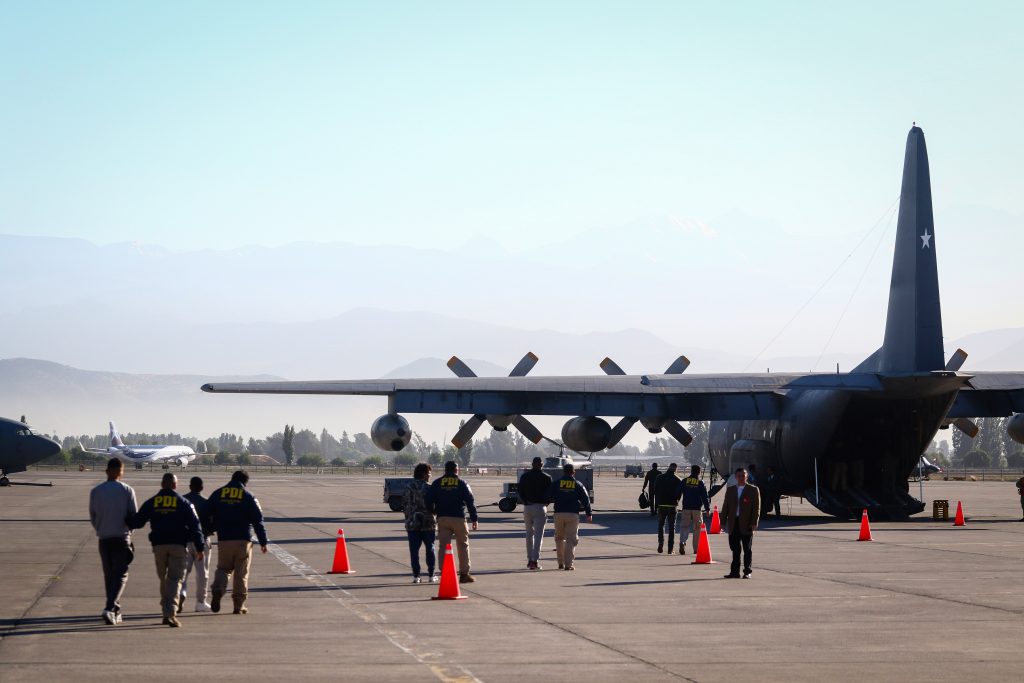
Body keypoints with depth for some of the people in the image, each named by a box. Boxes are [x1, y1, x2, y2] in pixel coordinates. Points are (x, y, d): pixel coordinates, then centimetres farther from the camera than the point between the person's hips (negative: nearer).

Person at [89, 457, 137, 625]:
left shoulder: (95, 492, 1)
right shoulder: (127, 490, -6)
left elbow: (92, 516, 7)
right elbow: (133, 516, -4)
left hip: (103, 538, 3)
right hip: (122, 537, -3)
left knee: (108, 575, 14)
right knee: (121, 575, -1)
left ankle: (115, 612, 17)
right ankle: (110, 608, -19)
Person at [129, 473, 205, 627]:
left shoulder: (151, 503, 6)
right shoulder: (184, 503, 2)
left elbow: (136, 522, 7)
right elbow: (195, 525, -2)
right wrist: (199, 548, -1)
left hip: (159, 545, 2)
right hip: (178, 545, -2)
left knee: (164, 578, 16)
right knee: (175, 579, -4)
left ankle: (167, 611, 20)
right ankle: (170, 613, -19)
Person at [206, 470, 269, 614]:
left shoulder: (217, 494, 6)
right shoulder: (249, 497, -1)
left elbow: (207, 516, 6)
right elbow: (258, 521, -2)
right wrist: (263, 542, 2)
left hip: (224, 539, 2)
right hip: (243, 540, -2)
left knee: (223, 569, 13)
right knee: (241, 573, 5)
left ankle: (217, 592, -13)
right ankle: (239, 605, 5)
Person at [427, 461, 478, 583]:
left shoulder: (437, 484, 5)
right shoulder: (462, 484, 1)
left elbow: (429, 501, 2)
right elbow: (470, 502, -1)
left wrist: (433, 512, 20)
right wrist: (474, 519, 4)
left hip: (442, 518, 1)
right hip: (459, 518, -1)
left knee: (443, 546, 2)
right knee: (463, 546, 8)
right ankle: (464, 574, 8)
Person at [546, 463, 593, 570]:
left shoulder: (556, 484, 3)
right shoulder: (578, 485, 4)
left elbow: (548, 496, -1)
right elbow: (586, 500, 5)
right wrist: (589, 514, 13)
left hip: (559, 514, 1)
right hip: (573, 515, -1)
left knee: (559, 538, 17)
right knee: (571, 539, -1)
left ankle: (561, 563, 17)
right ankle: (568, 564, -9)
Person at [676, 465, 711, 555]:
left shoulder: (684, 482, 2)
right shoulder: (700, 483, -2)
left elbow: (678, 494, 4)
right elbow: (705, 497, -2)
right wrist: (707, 509, 3)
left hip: (686, 508, 1)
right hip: (697, 509, -1)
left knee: (684, 526, 5)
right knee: (697, 528, 7)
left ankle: (682, 542, -21)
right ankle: (696, 548, 8)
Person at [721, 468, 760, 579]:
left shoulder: (753, 490, 2)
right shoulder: (730, 490, 14)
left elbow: (756, 507, -2)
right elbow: (726, 506, 14)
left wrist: (754, 523, -10)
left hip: (746, 524, -3)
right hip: (733, 523, 3)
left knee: (747, 549, 2)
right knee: (735, 549, 4)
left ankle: (747, 572, 7)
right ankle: (735, 571, 7)